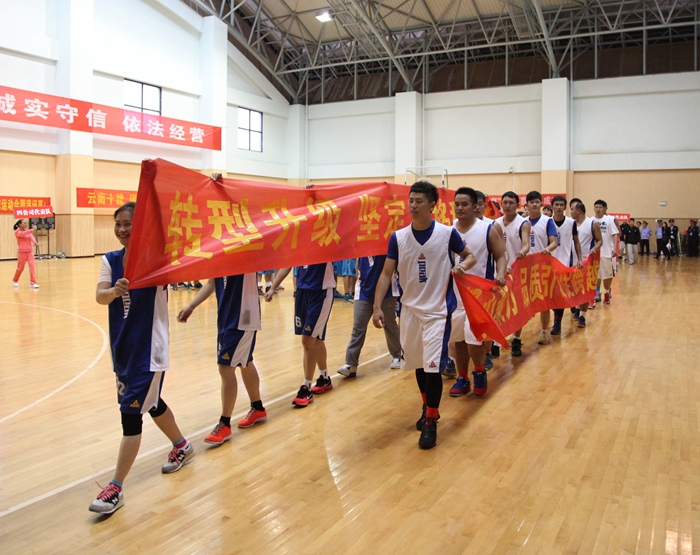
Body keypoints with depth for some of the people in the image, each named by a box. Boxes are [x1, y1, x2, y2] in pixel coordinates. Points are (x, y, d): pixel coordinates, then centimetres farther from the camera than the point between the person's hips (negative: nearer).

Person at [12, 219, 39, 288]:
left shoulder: (28, 231, 10)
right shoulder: (17, 232, -3)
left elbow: (31, 237, -10)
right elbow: (23, 234, -25)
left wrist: (35, 242, -32)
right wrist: (32, 230, -39)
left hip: (30, 251, 4)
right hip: (22, 252, -4)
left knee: (32, 266, -11)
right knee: (20, 268, 5)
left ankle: (33, 283, -12)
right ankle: (15, 280, 31)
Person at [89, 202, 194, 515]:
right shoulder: (110, 260, 0)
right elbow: (100, 296, -13)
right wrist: (114, 290, -34)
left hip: (149, 347, -6)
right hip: (122, 346, 6)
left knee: (131, 412, -5)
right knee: (150, 403, 21)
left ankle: (116, 488, 6)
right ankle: (182, 447, 44)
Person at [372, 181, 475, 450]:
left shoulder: (447, 233, -7)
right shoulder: (398, 237, -2)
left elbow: (470, 256, 7)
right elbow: (386, 274, -1)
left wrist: (462, 266, -16)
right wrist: (377, 307, -10)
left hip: (438, 310, -3)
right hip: (410, 309, 3)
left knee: (432, 365, -8)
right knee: (418, 364, 14)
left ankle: (431, 422, 7)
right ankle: (428, 408, 37)